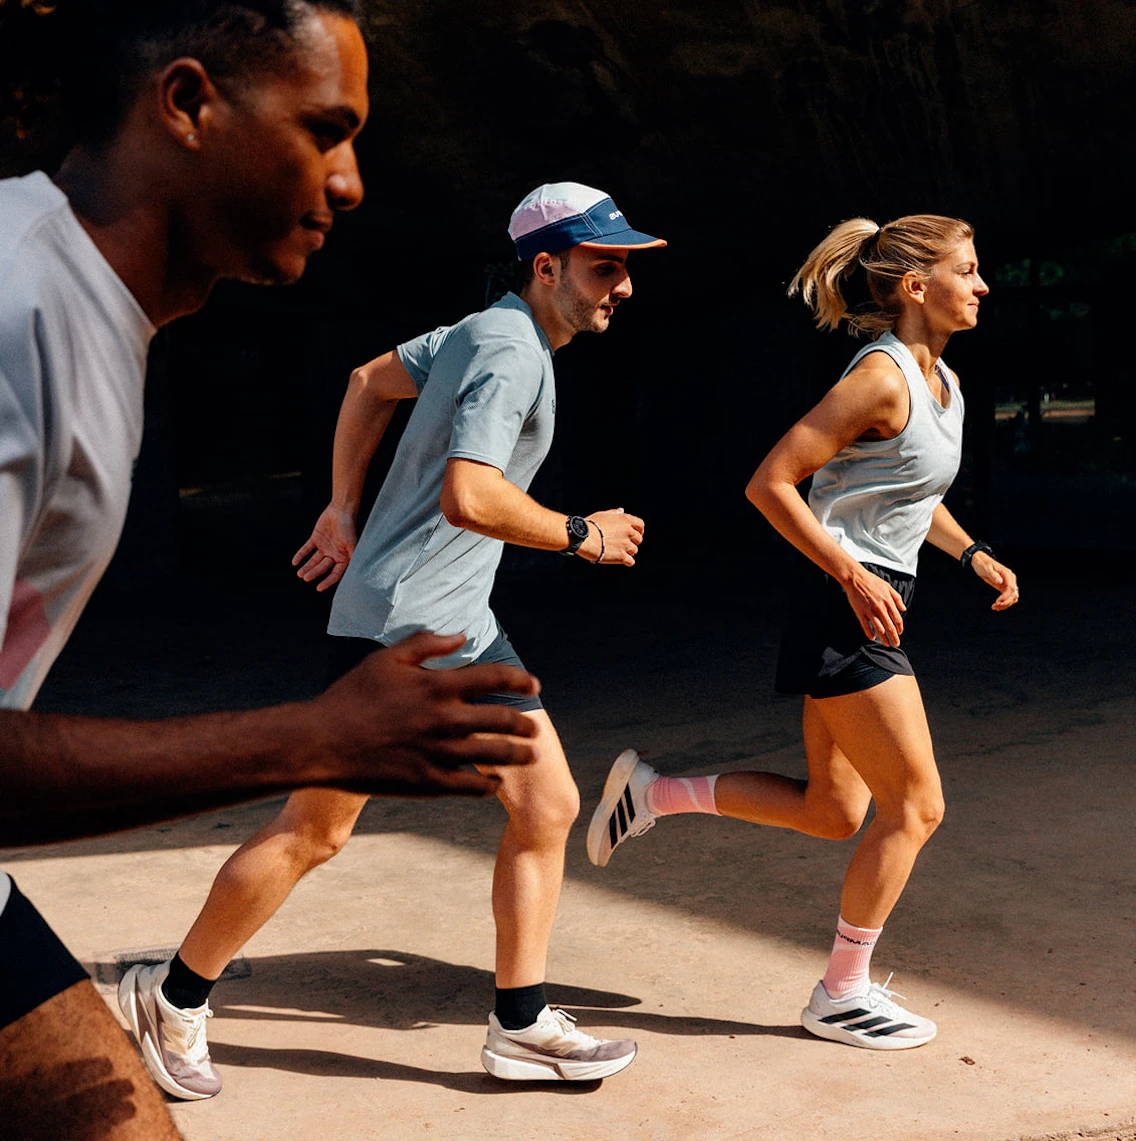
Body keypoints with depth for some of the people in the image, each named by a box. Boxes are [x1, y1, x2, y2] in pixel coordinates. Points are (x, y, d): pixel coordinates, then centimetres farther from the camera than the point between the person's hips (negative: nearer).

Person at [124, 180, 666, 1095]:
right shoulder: (511, 350, -17)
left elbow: (372, 382, 25)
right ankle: (174, 997, 19)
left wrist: (344, 511, 25)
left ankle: (522, 1026, 14)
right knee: (315, 832, 1)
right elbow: (467, 497, -31)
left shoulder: (489, 329, 13)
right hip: (397, 622, -10)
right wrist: (581, 535, -16)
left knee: (549, 806, 6)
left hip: (461, 626, 10)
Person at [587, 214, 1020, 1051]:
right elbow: (770, 483, -18)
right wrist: (854, 577, -20)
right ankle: (843, 994, 12)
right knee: (915, 806, -2)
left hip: (873, 610, 10)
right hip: (845, 613, -10)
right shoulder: (882, 377, -16)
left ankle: (652, 793, 23)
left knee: (833, 813, 14)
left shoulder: (940, 379, 13)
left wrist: (974, 556, 13)